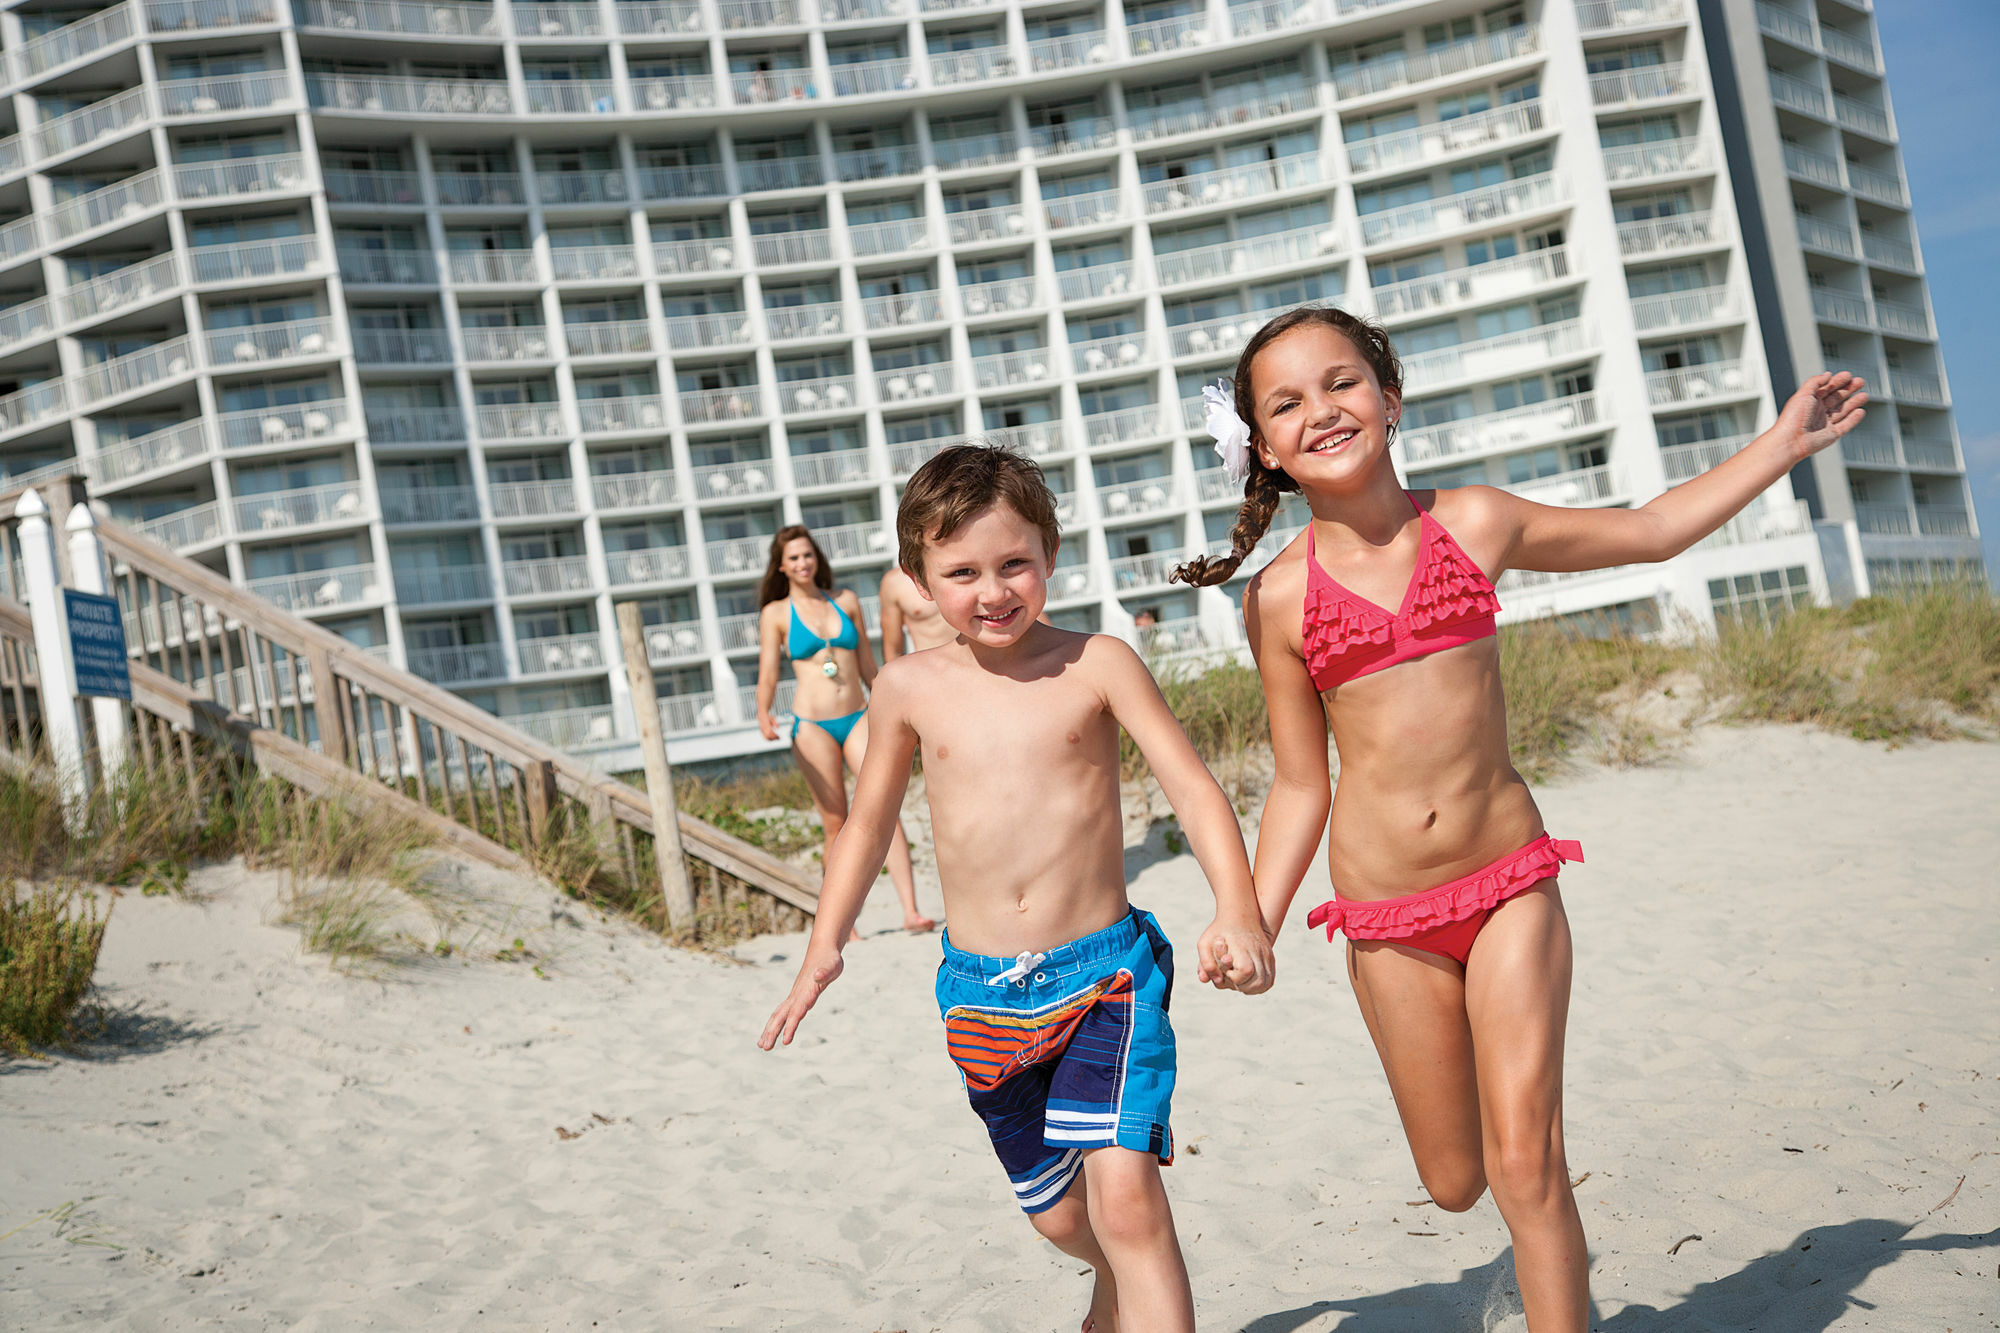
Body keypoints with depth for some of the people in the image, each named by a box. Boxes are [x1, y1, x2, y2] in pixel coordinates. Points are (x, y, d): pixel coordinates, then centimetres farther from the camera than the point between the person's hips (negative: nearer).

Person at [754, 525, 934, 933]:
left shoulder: (846, 601, 11)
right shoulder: (776, 614, 4)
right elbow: (767, 676, -2)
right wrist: (763, 714, -21)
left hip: (858, 718, 2)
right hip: (813, 726, -2)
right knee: (837, 826, -1)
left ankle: (911, 911, -20)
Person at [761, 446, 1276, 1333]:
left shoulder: (1096, 666, -6)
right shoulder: (910, 687, 1)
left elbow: (1194, 789, -9)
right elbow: (869, 821, 15)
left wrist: (1238, 912, -24)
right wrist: (825, 944, 6)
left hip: (1105, 969, -3)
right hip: (981, 990, 3)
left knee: (1124, 1194, -21)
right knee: (1057, 1215, 16)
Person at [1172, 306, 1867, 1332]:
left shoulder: (1476, 524, 0)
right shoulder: (1279, 599, -3)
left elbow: (1649, 530, 15)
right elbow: (1300, 787, 4)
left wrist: (1784, 441, 15)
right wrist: (1254, 922, -3)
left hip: (1509, 883, 0)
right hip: (1385, 916, 0)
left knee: (1526, 1166, -9)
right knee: (1454, 1180, 10)